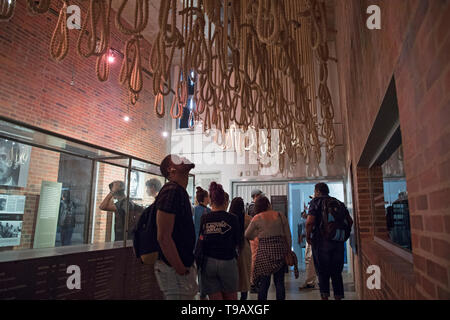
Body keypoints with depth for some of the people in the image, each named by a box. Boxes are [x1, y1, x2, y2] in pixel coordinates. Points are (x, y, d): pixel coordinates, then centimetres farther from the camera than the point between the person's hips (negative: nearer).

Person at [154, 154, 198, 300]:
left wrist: (187, 265, 16)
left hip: (182, 265, 10)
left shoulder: (180, 191, 12)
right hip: (174, 270, -10)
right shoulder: (171, 191, -19)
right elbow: (163, 237, -25)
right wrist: (181, 270, -19)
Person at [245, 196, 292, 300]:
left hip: (264, 251, -2)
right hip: (280, 250, 2)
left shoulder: (257, 218, 0)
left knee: (264, 282, 5)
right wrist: (288, 250, 13)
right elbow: (288, 236, 5)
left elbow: (247, 235, 8)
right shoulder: (281, 216, 4)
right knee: (279, 281, 10)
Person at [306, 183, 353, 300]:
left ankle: (325, 296, 1)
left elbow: (309, 222, -16)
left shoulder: (316, 201, -3)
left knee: (322, 272, 5)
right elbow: (350, 221, 9)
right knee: (337, 272, 14)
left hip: (321, 241, -4)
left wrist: (308, 236, -4)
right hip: (338, 242, 4)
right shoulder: (339, 202, 13)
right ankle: (338, 296, 18)